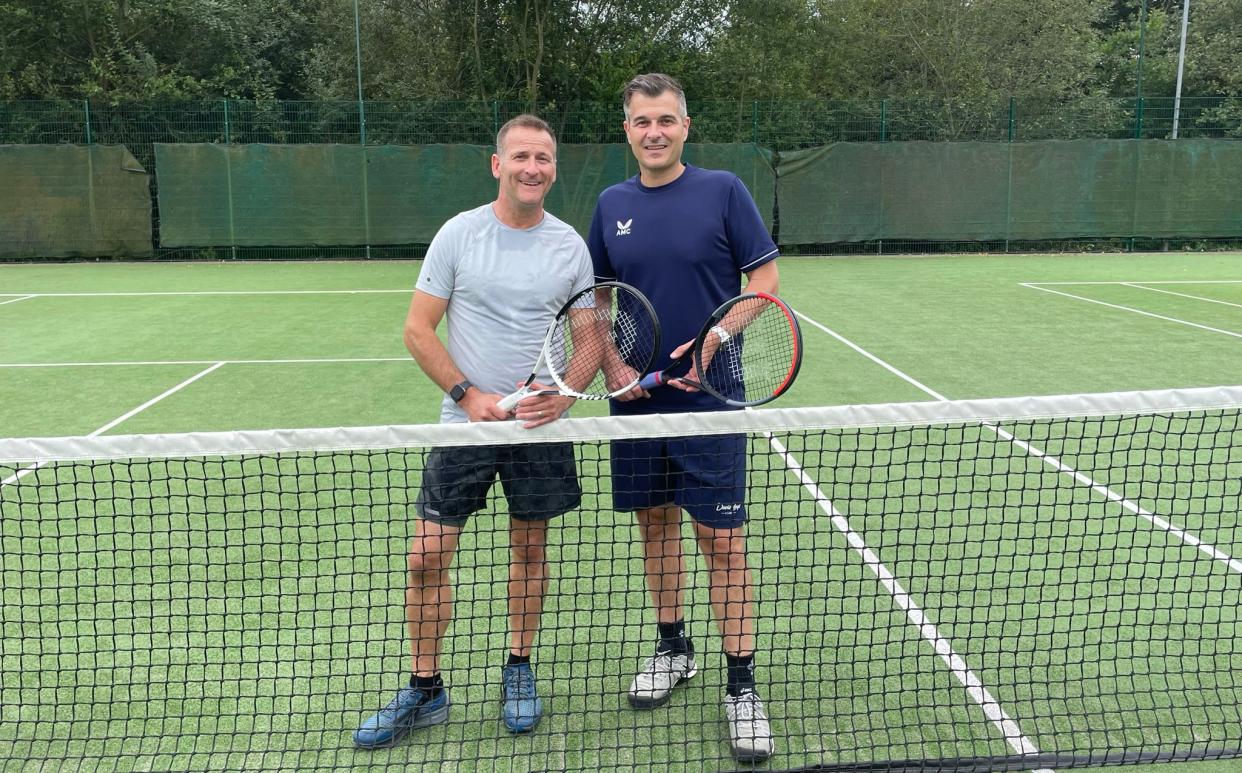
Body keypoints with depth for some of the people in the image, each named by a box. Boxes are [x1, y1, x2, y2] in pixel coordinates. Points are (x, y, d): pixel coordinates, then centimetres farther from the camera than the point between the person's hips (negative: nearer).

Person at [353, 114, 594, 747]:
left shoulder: (570, 245, 1)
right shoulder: (459, 234, -4)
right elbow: (417, 329, -4)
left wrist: (565, 393, -13)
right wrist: (470, 396, -14)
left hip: (541, 427, 1)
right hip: (465, 422, -1)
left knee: (529, 550, 11)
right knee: (426, 557, -1)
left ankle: (518, 670, 32)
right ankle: (425, 688, 18)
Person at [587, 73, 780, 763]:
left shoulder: (723, 190, -4)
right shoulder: (612, 204, 7)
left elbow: (765, 279, -4)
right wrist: (610, 360, -3)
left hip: (709, 398, -4)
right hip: (637, 398, 4)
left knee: (721, 538, -2)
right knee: (655, 522, 14)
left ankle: (741, 685, 10)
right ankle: (672, 647, 34)